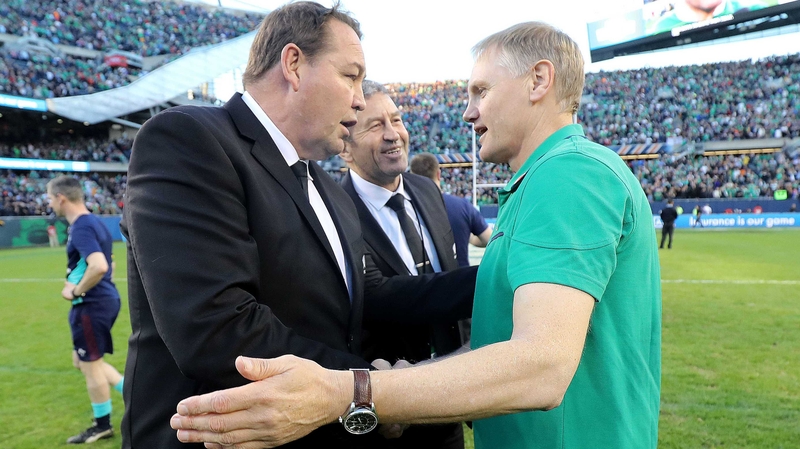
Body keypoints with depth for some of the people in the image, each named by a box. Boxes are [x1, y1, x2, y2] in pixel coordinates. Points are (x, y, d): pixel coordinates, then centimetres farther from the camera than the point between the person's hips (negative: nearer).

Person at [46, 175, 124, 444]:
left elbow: (99, 266, -33)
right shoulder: (94, 222, 12)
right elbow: (108, 264, 22)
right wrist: (79, 284, 12)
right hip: (105, 299, 10)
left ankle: (102, 425, 21)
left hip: (91, 305, -10)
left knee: (90, 364, 5)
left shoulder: (81, 227, -19)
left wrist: (76, 291, -19)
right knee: (83, 361, 20)